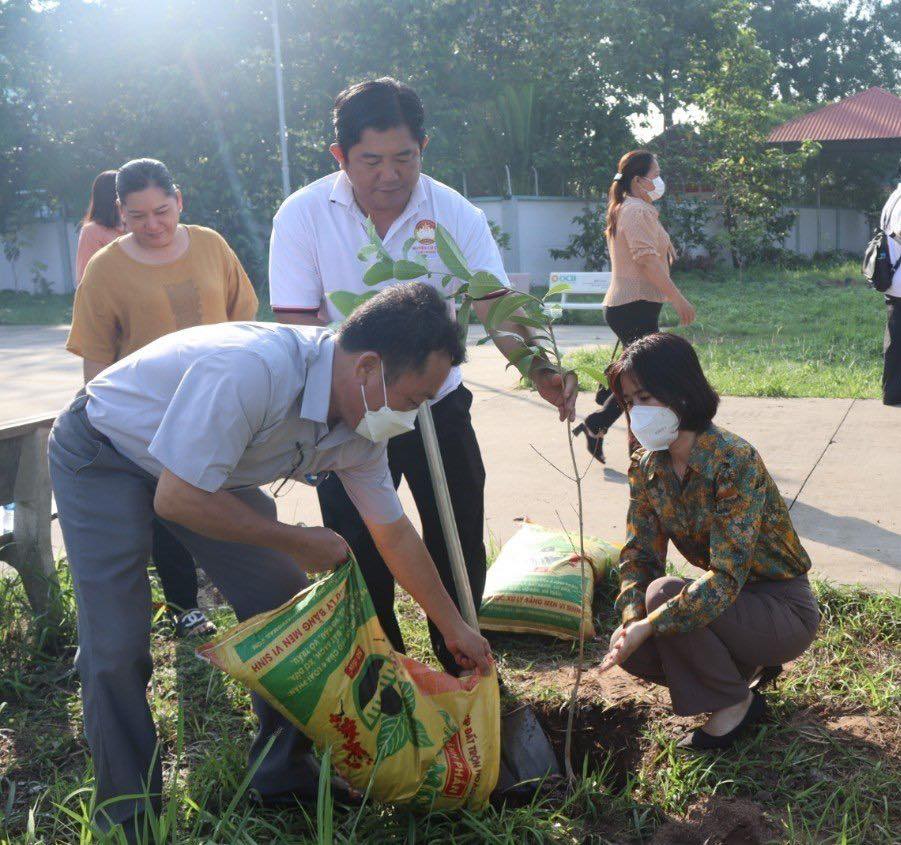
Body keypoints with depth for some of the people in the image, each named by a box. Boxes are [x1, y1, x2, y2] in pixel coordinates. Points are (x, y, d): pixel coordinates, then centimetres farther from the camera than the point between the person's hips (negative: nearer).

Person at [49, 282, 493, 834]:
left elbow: (394, 532, 1)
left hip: (210, 472, 7)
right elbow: (176, 499, -34)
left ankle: (285, 779, 17)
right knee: (116, 646, -12)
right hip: (101, 455, -7)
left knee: (288, 607, 0)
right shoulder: (253, 371, -40)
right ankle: (130, 815, 10)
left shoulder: (361, 429, -13)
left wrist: (454, 627, 9)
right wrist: (299, 541, -25)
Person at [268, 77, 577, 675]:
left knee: (461, 549, 8)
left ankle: (463, 669, 31)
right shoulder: (303, 216, -14)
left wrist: (539, 369, -37)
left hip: (438, 403, 1)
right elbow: (300, 327, -13)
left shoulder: (456, 215, -12)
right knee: (361, 559, 8)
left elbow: (494, 305, -18)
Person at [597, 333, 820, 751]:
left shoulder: (735, 462, -28)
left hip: (784, 609, -7)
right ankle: (747, 664, 13)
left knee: (665, 593, -29)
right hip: (728, 598, 7)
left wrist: (648, 624, -37)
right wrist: (632, 621, -22)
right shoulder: (646, 468, -5)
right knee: (629, 649, -12)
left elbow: (727, 577, -33)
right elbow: (639, 555, -4)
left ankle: (735, 702, -6)